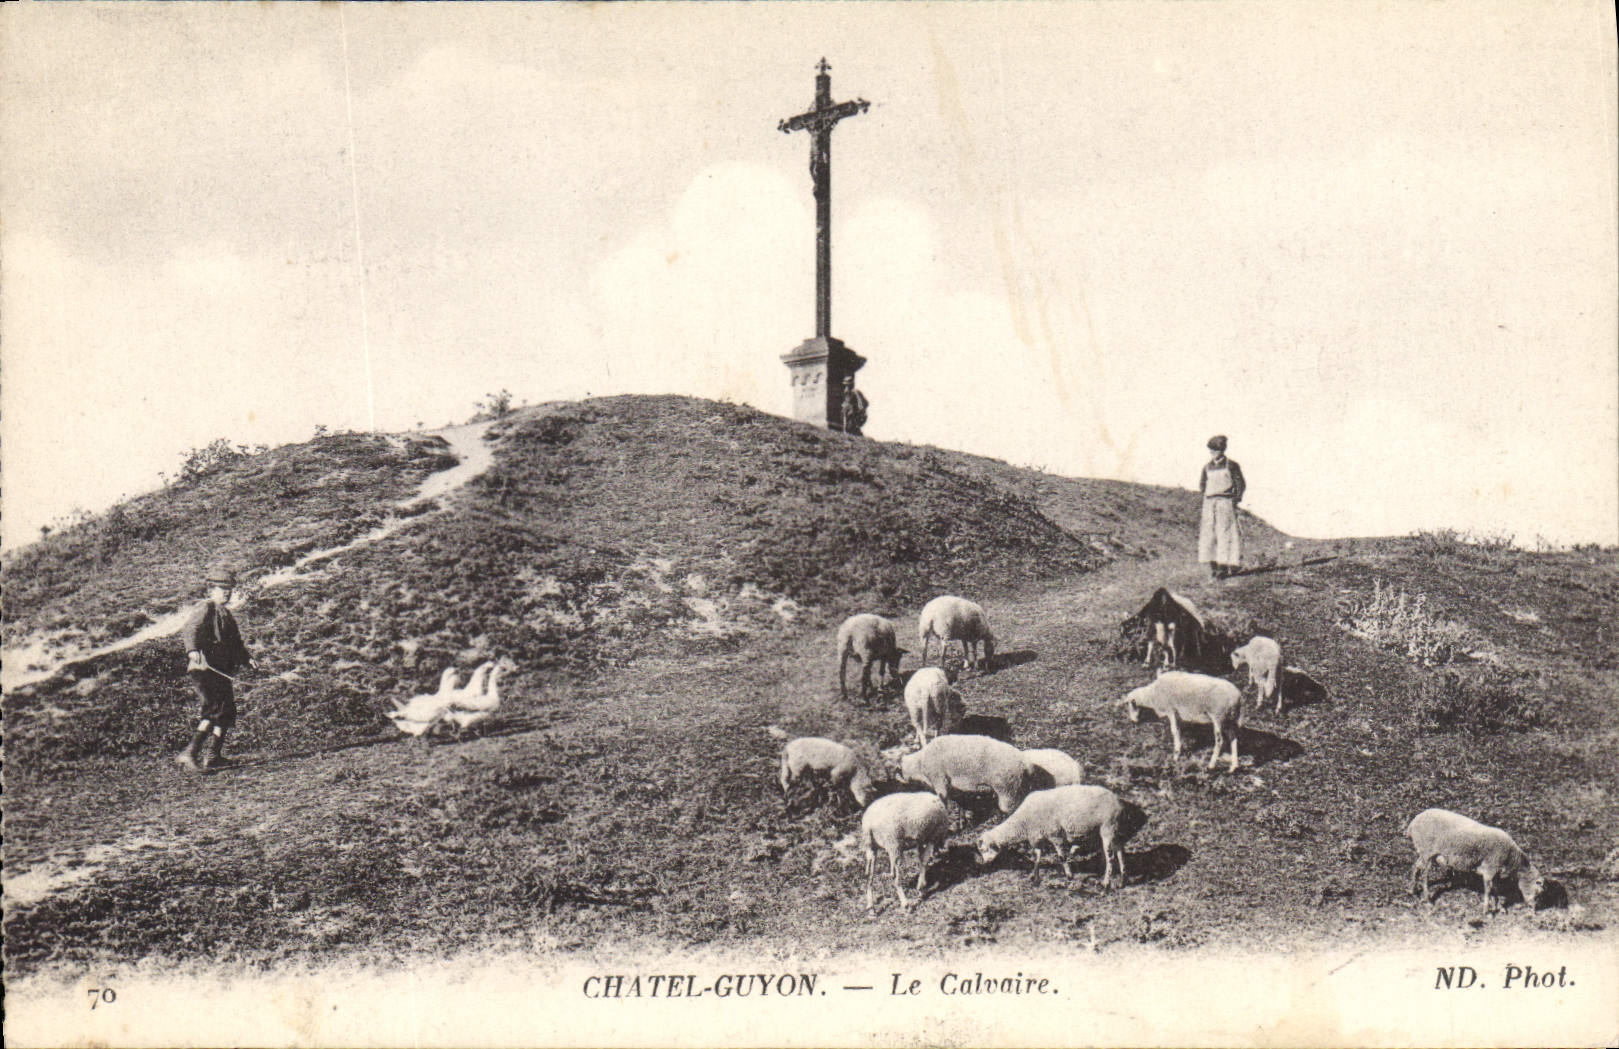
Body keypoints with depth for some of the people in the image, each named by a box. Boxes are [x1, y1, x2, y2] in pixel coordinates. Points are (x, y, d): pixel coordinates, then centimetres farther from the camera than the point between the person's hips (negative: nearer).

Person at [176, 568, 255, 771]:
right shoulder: (205, 608, -5)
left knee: (227, 711, 11)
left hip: (221, 670, 10)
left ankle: (212, 756, 20)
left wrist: (246, 658, 13)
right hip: (204, 668, -10)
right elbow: (191, 629, -22)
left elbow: (235, 641, 31)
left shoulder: (225, 613, 24)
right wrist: (192, 650, -41)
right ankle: (190, 753, -23)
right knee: (215, 709, -20)